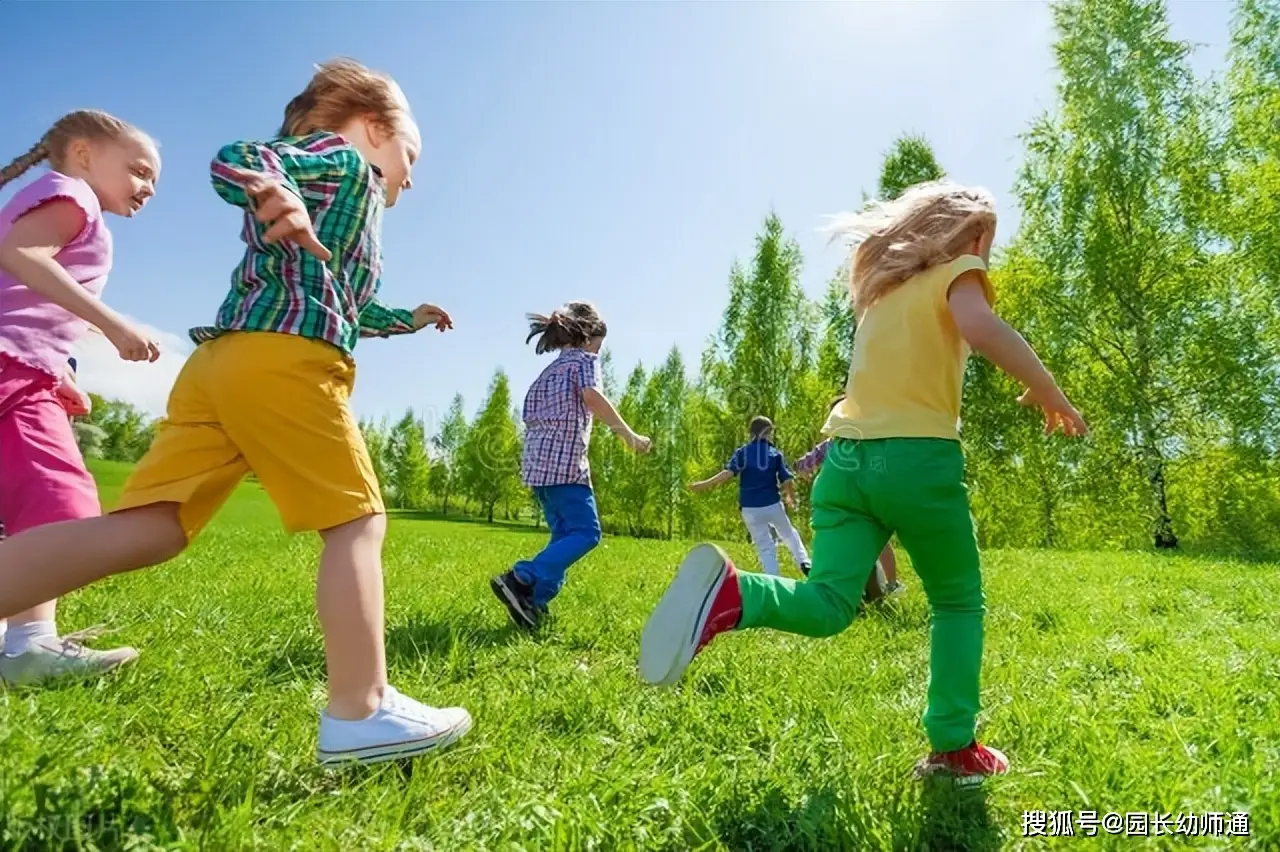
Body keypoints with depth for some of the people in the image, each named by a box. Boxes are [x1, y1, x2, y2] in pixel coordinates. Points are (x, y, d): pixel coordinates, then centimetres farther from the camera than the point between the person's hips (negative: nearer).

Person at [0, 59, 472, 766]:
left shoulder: (318, 197, 37)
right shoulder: (345, 159, 10)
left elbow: (343, 305, 47)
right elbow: (233, 159, -9)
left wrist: (406, 320, 57)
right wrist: (272, 189, -30)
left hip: (217, 361, 9)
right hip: (284, 361, -9)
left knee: (143, 530, 0)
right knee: (357, 521, -4)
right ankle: (359, 713, -6)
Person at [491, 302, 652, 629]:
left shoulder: (548, 372, 25)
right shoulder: (585, 359, 2)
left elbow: (529, 416, 19)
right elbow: (592, 397, -18)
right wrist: (629, 435, -20)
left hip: (537, 463, 9)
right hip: (565, 462, -9)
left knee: (565, 535, 13)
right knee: (586, 532, -7)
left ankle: (533, 601, 2)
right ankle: (520, 580, -19)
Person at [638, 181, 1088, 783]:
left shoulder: (882, 285, 24)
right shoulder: (956, 271, 5)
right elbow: (983, 330, -16)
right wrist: (1050, 394, -6)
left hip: (847, 456, 5)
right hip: (918, 458, -5)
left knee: (828, 604, -3)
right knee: (958, 603, 16)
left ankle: (731, 595, -31)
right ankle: (953, 747, 15)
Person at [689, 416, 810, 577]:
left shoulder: (742, 452, 1)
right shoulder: (776, 453, 3)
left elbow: (729, 472, -15)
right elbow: (787, 480, -1)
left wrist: (705, 484, -14)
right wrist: (791, 498, 18)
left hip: (750, 508, 0)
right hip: (773, 504, 0)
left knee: (765, 547, 7)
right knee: (788, 533, 23)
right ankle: (804, 562, 7)